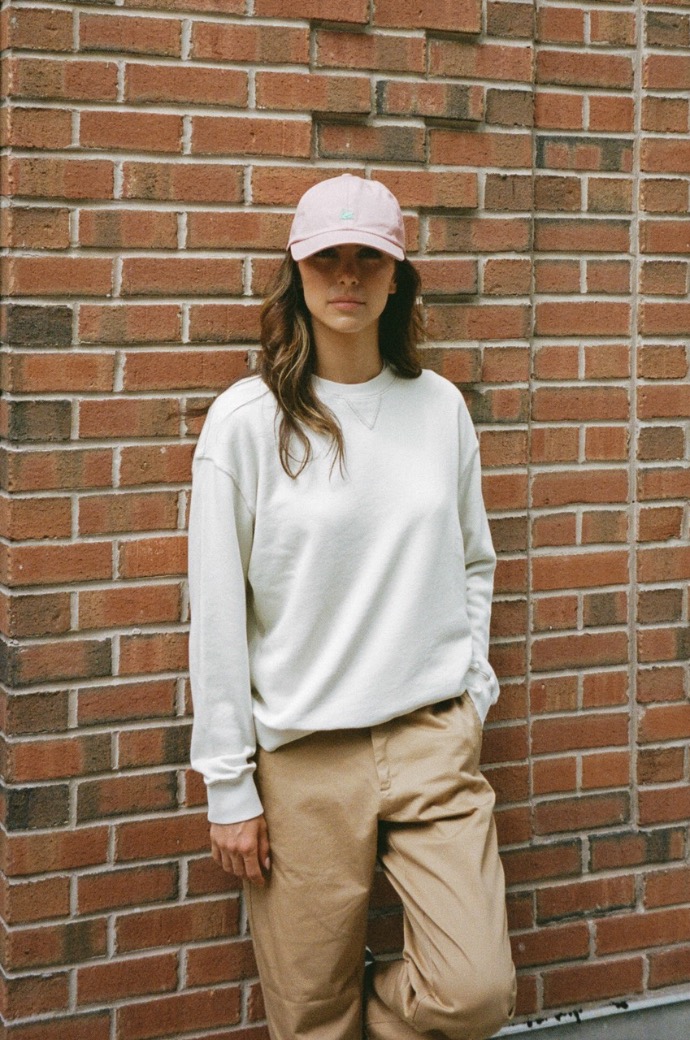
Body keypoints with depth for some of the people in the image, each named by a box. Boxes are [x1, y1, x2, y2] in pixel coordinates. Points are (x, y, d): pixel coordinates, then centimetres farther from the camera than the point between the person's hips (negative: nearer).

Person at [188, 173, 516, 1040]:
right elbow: (217, 615, -4)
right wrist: (228, 785, -4)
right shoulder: (246, 421, -5)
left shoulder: (440, 407, 5)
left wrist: (472, 687, 9)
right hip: (303, 750, -2)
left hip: (435, 738, 3)